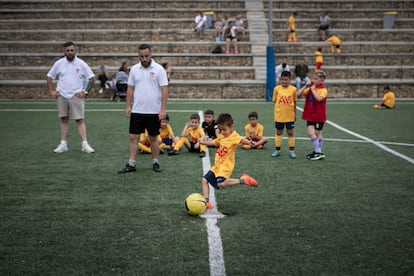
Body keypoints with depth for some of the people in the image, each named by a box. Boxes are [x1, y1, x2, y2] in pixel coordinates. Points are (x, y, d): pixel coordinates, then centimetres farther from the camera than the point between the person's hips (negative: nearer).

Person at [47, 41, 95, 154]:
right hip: (61, 96, 2)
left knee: (80, 120, -5)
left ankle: (84, 144, -6)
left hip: (76, 96, -2)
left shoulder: (81, 64, -2)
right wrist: (52, 91, 4)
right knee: (64, 119, 8)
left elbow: (92, 78, 3)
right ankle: (63, 144, 13)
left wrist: (85, 91, -2)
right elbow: (49, 77, 12)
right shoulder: (59, 63, 3)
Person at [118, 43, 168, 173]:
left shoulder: (159, 69, -5)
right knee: (133, 137, 1)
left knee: (154, 138, 7)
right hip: (137, 110, 3)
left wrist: (163, 109, -14)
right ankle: (131, 164, 7)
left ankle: (155, 162, 19)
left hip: (154, 112, -3)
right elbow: (130, 89, 10)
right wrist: (128, 106, 3)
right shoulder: (134, 69, 5)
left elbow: (164, 90, -8)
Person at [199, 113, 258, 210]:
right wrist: (203, 142, 29)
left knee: (220, 184, -25)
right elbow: (214, 142, 29)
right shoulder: (221, 136, 10)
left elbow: (242, 140, -36)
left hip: (225, 166, -8)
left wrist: (250, 142, -56)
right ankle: (206, 202, 9)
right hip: (217, 165, 8)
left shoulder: (234, 136, -16)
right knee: (204, 180, 5)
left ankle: (243, 180, -11)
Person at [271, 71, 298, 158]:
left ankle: (292, 151, 14)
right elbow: (275, 102, 2)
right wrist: (274, 114, 0)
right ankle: (277, 150, 19)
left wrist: (295, 114, 8)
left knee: (290, 132, 6)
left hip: (290, 116, 0)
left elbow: (294, 102, 6)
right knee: (279, 132, 10)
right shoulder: (277, 89, -3)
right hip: (279, 115, 0)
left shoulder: (293, 89, -3)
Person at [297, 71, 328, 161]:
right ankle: (317, 152, 14)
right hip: (310, 115, 5)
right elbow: (298, 94, 2)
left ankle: (318, 152, 9)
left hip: (319, 116, -5)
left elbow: (319, 98, -31)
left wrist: (313, 90, -22)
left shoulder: (323, 90, -12)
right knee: (310, 132, 2)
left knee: (317, 133, 0)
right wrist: (306, 86, -6)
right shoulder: (310, 88, 6)